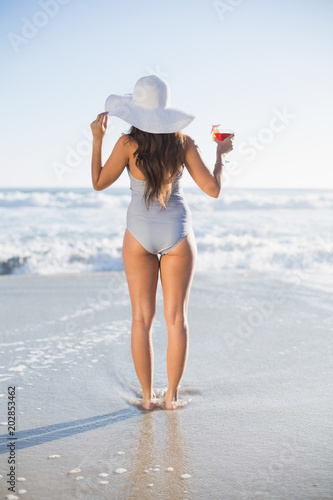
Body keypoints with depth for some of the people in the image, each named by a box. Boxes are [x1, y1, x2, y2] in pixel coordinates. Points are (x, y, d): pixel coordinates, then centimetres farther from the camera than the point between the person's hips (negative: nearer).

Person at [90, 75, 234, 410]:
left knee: (142, 318, 8)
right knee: (176, 317, 7)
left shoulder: (128, 143, -10)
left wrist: (97, 139, 5)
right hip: (177, 232, 1)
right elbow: (213, 189, -4)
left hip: (140, 233, 0)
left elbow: (99, 183, 2)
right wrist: (221, 154, 10)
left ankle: (147, 395, 11)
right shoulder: (183, 143, -6)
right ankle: (171, 395, 11)